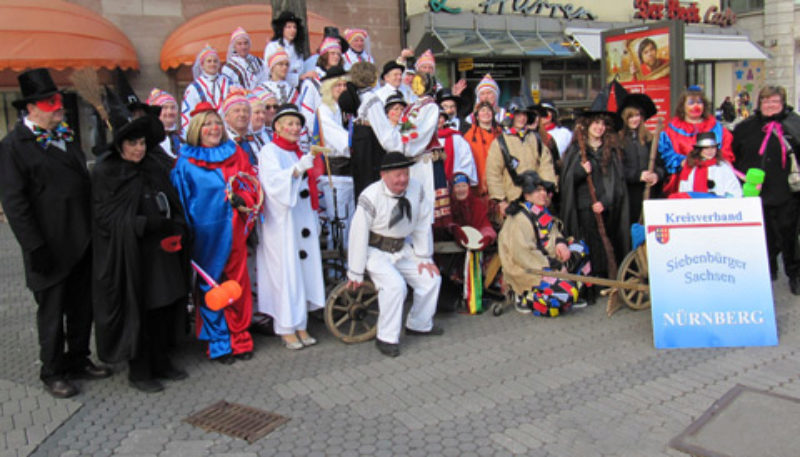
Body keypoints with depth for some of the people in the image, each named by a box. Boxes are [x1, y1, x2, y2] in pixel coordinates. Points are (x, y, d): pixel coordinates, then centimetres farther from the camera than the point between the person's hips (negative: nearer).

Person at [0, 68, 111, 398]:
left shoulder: (65, 135, 11)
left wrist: (95, 229, 12)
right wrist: (36, 247, -17)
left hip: (82, 242, 6)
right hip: (51, 246, -6)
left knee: (82, 306, 16)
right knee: (52, 311, 8)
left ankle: (78, 359, 33)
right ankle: (52, 373, 23)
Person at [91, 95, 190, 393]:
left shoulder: (155, 168, 12)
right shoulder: (106, 173, -5)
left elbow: (173, 206, 14)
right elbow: (106, 217, -12)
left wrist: (175, 229, -4)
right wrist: (147, 225, -21)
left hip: (162, 250, 5)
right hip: (129, 254, -5)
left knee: (164, 306, 8)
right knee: (136, 310, 1)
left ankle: (161, 362, 24)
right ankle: (139, 371, 15)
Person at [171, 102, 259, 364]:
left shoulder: (236, 154, 9)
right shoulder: (186, 162, 2)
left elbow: (252, 187, 7)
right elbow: (180, 199, 2)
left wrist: (242, 200, -15)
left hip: (232, 231, 2)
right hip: (205, 233, -2)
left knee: (237, 283, 5)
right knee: (210, 287, 4)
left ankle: (239, 339, 18)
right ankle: (218, 344, 15)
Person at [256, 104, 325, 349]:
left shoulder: (298, 152, 19)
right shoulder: (269, 152, -4)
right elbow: (273, 183, -21)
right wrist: (298, 169, -33)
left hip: (301, 222, 7)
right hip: (280, 224, -7)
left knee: (304, 269, 6)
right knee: (285, 272, -6)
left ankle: (300, 325, 14)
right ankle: (286, 329, 3)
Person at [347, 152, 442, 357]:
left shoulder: (417, 190, -9)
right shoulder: (370, 197, -22)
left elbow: (423, 225, 0)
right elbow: (358, 235, -18)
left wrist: (424, 257, -1)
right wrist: (356, 273, -13)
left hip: (402, 250, 6)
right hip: (375, 251, -6)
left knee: (432, 278, -2)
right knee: (395, 285, -26)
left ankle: (419, 325, 21)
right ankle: (386, 338, -9)